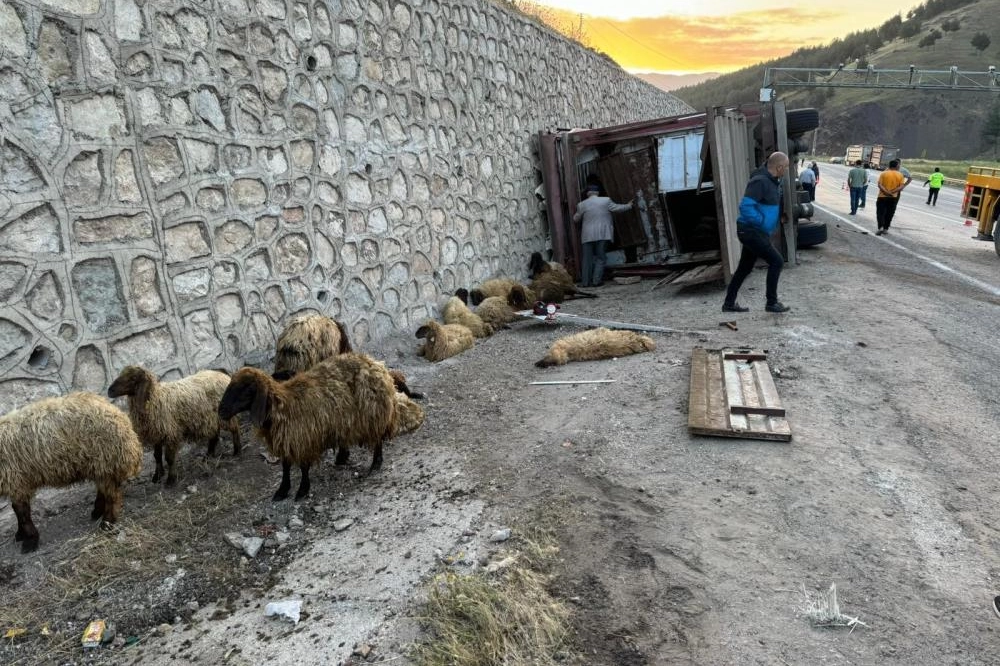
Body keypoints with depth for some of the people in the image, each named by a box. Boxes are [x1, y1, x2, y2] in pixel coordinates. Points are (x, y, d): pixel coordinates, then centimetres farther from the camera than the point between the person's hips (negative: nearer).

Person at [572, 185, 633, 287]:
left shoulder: (582, 204, 5)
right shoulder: (606, 200, 2)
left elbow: (576, 219, 13)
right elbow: (617, 208, 7)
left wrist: (576, 214, 36)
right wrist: (628, 206, 24)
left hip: (588, 235, 1)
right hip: (603, 234, -1)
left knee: (587, 259, 6)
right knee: (601, 258, 3)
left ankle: (586, 282, 5)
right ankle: (596, 281, -4)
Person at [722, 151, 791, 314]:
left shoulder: (772, 181, 11)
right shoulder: (761, 181, -20)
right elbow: (745, 206, -27)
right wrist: (762, 221, -19)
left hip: (754, 232, 10)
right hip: (751, 231, -10)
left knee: (745, 268, 14)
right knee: (776, 261, -6)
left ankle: (729, 303, 22)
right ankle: (772, 303, 3)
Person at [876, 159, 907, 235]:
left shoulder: (884, 173, -4)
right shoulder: (900, 175, 1)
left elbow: (879, 185, -14)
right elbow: (902, 186, -8)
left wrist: (886, 192, -20)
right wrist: (892, 191, -15)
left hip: (883, 197, -2)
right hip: (893, 197, 2)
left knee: (880, 212, 2)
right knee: (889, 213, 12)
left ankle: (880, 227, -16)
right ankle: (885, 229, 17)